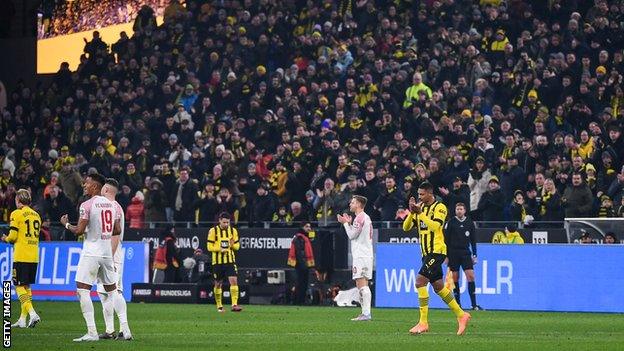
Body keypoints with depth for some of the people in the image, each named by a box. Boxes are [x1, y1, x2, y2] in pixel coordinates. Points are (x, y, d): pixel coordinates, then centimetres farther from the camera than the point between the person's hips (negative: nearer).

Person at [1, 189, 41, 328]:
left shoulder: (17, 214, -7)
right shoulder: (36, 215, 14)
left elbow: (13, 236, -11)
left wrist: (6, 239, 12)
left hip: (21, 256, -7)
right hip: (34, 256, 7)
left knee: (19, 286, -4)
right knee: (26, 286, 13)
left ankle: (32, 314, -20)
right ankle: (22, 319, 15)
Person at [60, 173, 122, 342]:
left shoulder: (87, 205, -11)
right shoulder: (111, 204, 10)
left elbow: (79, 230, -12)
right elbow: (117, 231, 13)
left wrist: (66, 224, 6)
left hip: (91, 252, -7)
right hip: (107, 252, 7)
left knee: (82, 290, -6)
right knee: (111, 290, 16)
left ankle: (92, 332, -14)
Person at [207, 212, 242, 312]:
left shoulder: (233, 231, 6)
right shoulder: (213, 231, -3)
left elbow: (237, 246, 10)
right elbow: (210, 247, -4)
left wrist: (233, 245, -13)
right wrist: (220, 249, -19)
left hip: (230, 260, 1)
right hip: (217, 261, -1)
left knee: (234, 281, -15)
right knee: (218, 284, 7)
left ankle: (234, 304, -18)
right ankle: (219, 305, 23)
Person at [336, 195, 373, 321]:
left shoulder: (360, 217, -12)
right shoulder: (365, 217, 20)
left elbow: (352, 235, -12)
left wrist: (345, 223, -2)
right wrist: (349, 223, 18)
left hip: (361, 256, -11)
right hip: (364, 255, 11)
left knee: (361, 284, -13)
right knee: (362, 285, 11)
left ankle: (366, 313, -19)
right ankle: (365, 313, 10)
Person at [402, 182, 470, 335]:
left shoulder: (440, 207, -8)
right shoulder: (420, 207, 13)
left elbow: (435, 225, -24)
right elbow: (406, 227, 7)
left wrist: (419, 213, -26)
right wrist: (412, 212, -9)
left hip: (437, 251, -8)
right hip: (426, 253, 8)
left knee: (420, 281, -18)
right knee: (438, 287, 12)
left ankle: (423, 322, -17)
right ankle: (461, 315, 22)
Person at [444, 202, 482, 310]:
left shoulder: (470, 222, 6)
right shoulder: (451, 222, 0)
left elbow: (473, 240, 12)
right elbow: (446, 240, 2)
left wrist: (474, 255, 8)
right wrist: (446, 256, -2)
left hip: (465, 253, 1)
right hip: (453, 252, -1)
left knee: (471, 276, -9)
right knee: (455, 277, 1)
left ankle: (474, 304, -9)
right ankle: (457, 303, 9)